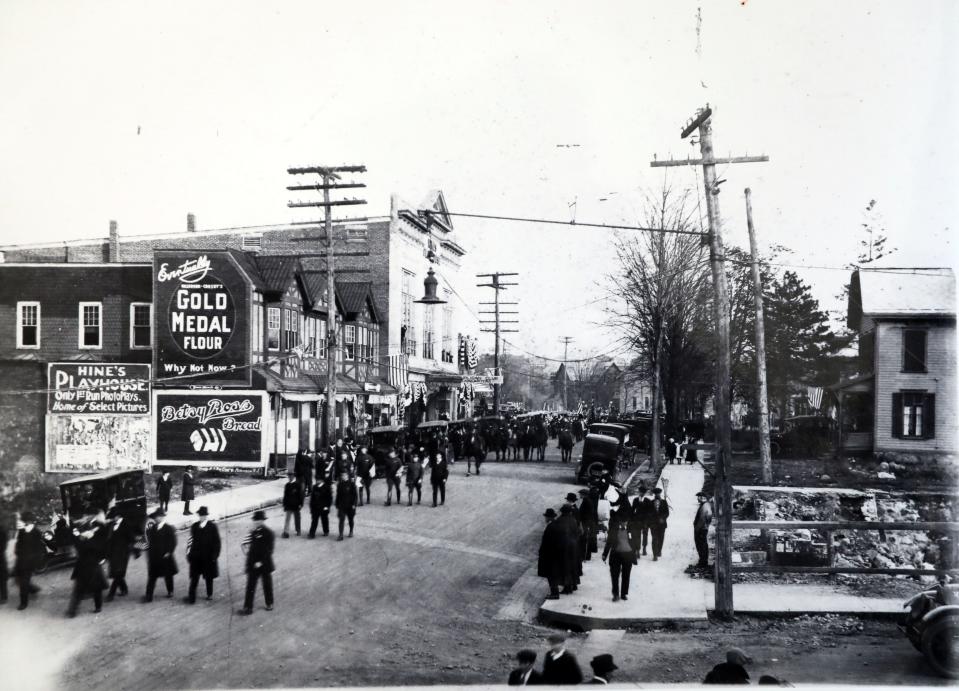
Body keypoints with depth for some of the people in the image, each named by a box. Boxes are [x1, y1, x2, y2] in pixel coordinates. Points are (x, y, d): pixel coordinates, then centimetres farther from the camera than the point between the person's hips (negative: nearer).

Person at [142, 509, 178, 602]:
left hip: (165, 557, -3)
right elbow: (149, 541, 10)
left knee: (168, 575, 11)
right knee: (151, 577, 0)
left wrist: (168, 552, -13)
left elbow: (173, 542, -8)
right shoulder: (152, 528, 6)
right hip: (154, 557, 3)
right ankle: (148, 596, -1)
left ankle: (170, 592, 29)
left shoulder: (169, 529, -7)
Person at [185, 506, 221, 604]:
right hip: (196, 557, 2)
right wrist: (189, 553, 1)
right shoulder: (194, 526, 4)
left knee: (208, 577, 13)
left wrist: (215, 555, -10)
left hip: (208, 557, -2)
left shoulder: (212, 527, -6)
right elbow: (191, 541, 6)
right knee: (194, 578, -1)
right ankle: (191, 597, 1)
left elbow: (217, 542, -5)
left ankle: (210, 594, 31)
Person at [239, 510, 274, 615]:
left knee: (267, 585, 11)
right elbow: (250, 547, 12)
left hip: (264, 565, -5)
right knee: (250, 587, 6)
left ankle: (269, 604, 28)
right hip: (253, 565, 5)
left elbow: (269, 550, -17)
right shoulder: (253, 532, 5)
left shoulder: (268, 533, -14)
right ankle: (247, 608, 12)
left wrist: (261, 562, -22)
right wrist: (246, 544, -10)